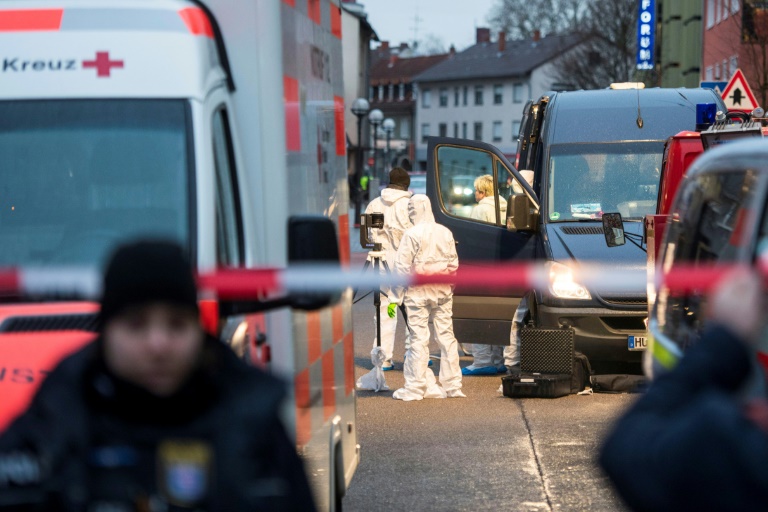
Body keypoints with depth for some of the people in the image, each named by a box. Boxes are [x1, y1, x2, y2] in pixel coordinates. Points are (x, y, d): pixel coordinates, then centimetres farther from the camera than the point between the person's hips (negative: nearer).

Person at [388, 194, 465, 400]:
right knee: (446, 336, 9)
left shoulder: (412, 234, -11)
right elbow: (454, 264, 11)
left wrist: (395, 298, -5)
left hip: (418, 293, -5)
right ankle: (452, 385, 13)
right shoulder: (445, 233, 5)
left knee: (419, 338, -2)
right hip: (443, 291, 5)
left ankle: (415, 388, 0)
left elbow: (402, 267, -9)